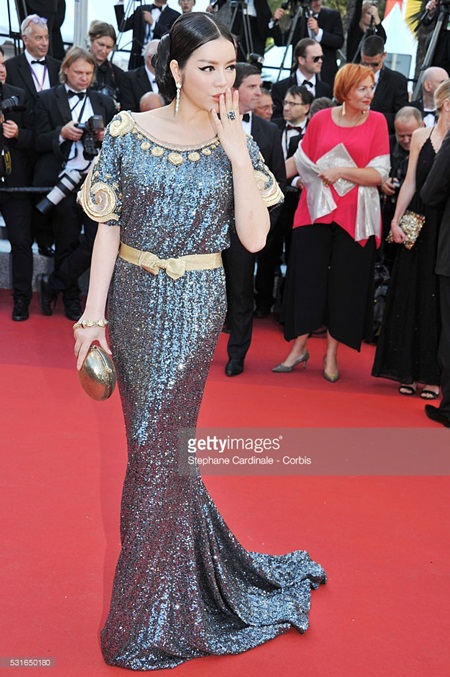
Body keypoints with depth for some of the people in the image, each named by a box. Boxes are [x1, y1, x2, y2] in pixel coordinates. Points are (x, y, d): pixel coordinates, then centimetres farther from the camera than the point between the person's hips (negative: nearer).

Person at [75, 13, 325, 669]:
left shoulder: (236, 142, -1)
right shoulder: (129, 132, 0)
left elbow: (254, 237, -10)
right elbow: (109, 228, 0)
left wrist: (238, 152, -15)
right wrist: (93, 313, -5)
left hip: (193, 307, -2)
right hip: (132, 296, 2)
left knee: (154, 446, -2)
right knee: (156, 440, 11)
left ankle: (146, 622, 16)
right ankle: (194, 571, 35)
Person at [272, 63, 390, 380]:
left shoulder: (377, 121, 0)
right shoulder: (321, 119, 2)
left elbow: (379, 174, -5)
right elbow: (301, 160, 8)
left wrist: (341, 171, -16)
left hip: (355, 217, -1)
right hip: (316, 210, 1)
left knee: (346, 284, 5)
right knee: (305, 278, 1)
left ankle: (332, 354, 18)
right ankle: (299, 348, 15)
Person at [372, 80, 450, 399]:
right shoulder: (422, 136, 6)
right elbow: (410, 182, 7)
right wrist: (396, 220, 2)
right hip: (419, 227, 3)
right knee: (411, 297, 8)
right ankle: (408, 371, 19)